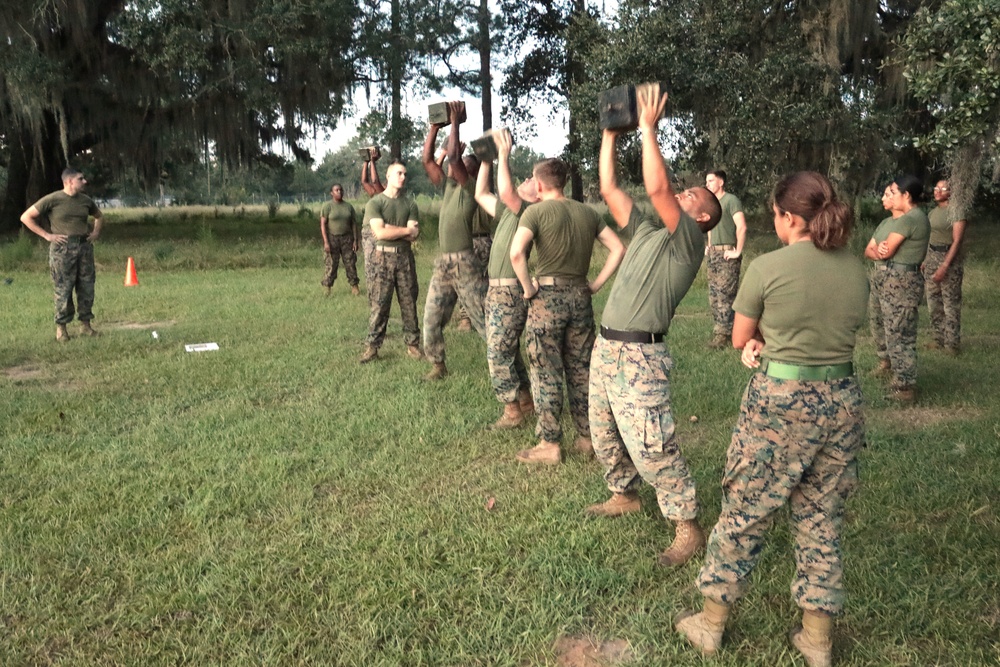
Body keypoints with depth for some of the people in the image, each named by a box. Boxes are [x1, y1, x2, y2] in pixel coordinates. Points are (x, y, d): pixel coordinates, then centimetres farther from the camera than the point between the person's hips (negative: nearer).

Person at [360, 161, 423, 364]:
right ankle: (372, 346, 3)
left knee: (409, 303, 6)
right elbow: (379, 233, -14)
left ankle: (413, 344, 14)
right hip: (384, 257, -3)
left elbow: (414, 235, -3)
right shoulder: (375, 202, -1)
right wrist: (406, 229, -9)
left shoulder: (410, 204, 7)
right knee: (379, 304, -2)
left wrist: (389, 229, -11)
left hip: (405, 256, 3)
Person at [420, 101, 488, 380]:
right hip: (442, 264, 8)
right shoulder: (448, 185, 15)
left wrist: (455, 123, -12)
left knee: (484, 319, -5)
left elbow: (453, 157, -19)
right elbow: (427, 160, 11)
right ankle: (439, 366, 24)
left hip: (464, 263, -8)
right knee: (432, 320, 10)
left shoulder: (470, 188, -6)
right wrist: (434, 126, 9)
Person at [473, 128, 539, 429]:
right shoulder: (510, 210, 15)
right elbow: (482, 194, 23)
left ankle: (512, 411, 4)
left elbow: (505, 192, -27)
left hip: (511, 292, -10)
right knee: (507, 350, 16)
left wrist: (504, 153, -19)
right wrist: (486, 159, 17)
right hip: (497, 289, 10)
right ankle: (526, 401, 27)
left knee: (498, 353, -6)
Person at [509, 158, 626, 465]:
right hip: (581, 297, 5)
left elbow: (516, 252, -24)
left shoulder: (536, 211, -8)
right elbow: (618, 249, 7)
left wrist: (528, 288, -12)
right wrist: (596, 284, 7)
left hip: (548, 297, -5)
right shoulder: (588, 212, 9)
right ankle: (587, 437, 22)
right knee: (581, 371, 14)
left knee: (546, 373, 3)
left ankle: (549, 445, 9)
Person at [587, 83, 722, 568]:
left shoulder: (688, 241, -7)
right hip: (605, 346, 9)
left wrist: (648, 128, -16)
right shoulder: (646, 230, 16)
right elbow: (609, 190, 16)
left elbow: (656, 187, -22)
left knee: (651, 446, -11)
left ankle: (687, 529, 0)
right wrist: (610, 134, 14)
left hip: (639, 356, -9)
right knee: (604, 436, 20)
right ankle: (624, 496, 40)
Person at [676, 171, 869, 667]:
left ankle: (711, 623, 25)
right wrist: (774, 343, 2)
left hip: (780, 404, -5)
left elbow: (740, 340, -1)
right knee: (821, 522, 16)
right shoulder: (856, 270, 4)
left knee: (742, 516, 10)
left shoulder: (767, 267, -12)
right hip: (842, 403, 5)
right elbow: (836, 333, 13)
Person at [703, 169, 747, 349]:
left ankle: (723, 334, -7)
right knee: (713, 295, 9)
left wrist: (738, 251, -18)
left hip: (727, 254, -9)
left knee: (725, 295, -9)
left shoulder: (731, 200, -10)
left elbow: (741, 227, -20)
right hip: (713, 254, 9)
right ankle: (719, 330, 17)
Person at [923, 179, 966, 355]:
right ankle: (938, 338, 20)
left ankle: (952, 343, 0)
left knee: (951, 302, -4)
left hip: (951, 257, -7)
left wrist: (945, 266, -22)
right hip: (932, 256, 7)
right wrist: (924, 261, 12)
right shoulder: (933, 212, 11)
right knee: (933, 300, 10)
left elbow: (957, 240, -16)